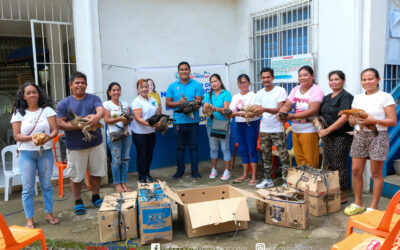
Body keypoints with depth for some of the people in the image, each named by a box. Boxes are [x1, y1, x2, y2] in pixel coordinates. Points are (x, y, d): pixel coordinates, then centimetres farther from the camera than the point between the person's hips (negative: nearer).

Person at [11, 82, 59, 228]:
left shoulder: (47, 110, 3)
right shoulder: (18, 113, 3)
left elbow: (55, 130, -3)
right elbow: (16, 135, -2)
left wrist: (48, 137, -24)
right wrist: (32, 137, -19)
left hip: (45, 152, 1)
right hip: (26, 153, 0)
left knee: (47, 185, 9)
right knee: (27, 187, 2)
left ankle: (49, 214, 22)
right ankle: (29, 219, 13)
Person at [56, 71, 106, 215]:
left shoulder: (94, 99, 5)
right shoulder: (64, 103, 0)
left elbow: (101, 110, -14)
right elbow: (60, 124, -6)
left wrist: (97, 117, -37)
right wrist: (78, 126, -20)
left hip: (96, 143, 2)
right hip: (75, 146, -2)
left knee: (97, 172, 13)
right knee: (76, 175, 7)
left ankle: (96, 197, 32)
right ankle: (78, 202, 25)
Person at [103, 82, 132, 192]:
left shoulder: (125, 104, 13)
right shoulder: (106, 104, 1)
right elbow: (107, 120, -7)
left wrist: (127, 120, -15)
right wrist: (120, 118, -19)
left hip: (126, 134, 4)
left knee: (125, 159, 5)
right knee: (116, 160, -3)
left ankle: (123, 182, 16)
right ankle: (117, 184, 10)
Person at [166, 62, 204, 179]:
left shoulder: (197, 85, 2)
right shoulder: (172, 86, 7)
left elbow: (199, 102, -6)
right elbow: (168, 103, 3)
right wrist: (179, 102, -14)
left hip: (193, 121, -1)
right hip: (178, 121, 2)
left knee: (194, 146, 6)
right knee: (180, 147, 10)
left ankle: (195, 170, 18)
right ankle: (180, 170, 21)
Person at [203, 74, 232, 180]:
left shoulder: (226, 94, -2)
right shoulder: (208, 95, 10)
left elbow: (226, 109, -12)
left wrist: (215, 109, -29)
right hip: (211, 124, 4)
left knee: (225, 148, -1)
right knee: (213, 148, 11)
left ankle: (227, 171, 6)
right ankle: (214, 170, 22)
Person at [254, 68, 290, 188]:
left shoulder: (280, 91, -6)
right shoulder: (259, 93, 10)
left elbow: (280, 109, -16)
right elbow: (258, 113, 7)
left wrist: (265, 109, -31)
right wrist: (256, 112, -18)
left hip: (278, 129, -5)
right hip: (264, 129, 5)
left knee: (283, 156, -3)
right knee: (266, 156, 12)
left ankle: (286, 181, 7)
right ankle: (267, 180, 23)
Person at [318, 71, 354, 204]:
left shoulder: (346, 97, -8)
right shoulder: (326, 98, 15)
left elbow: (344, 118, -18)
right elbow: (321, 114, 22)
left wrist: (327, 130, -18)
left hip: (341, 136, -7)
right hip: (327, 136, 8)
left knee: (339, 166, -3)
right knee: (329, 165, 11)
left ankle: (342, 195, 8)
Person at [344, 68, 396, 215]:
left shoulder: (385, 97, -3)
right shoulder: (358, 98, 12)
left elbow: (393, 121, -7)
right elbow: (351, 120, 14)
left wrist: (373, 121, -21)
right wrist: (354, 120, -9)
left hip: (378, 136, -5)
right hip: (359, 136, 5)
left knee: (376, 173, 2)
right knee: (356, 170, 6)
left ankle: (373, 207, 13)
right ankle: (358, 203, 20)